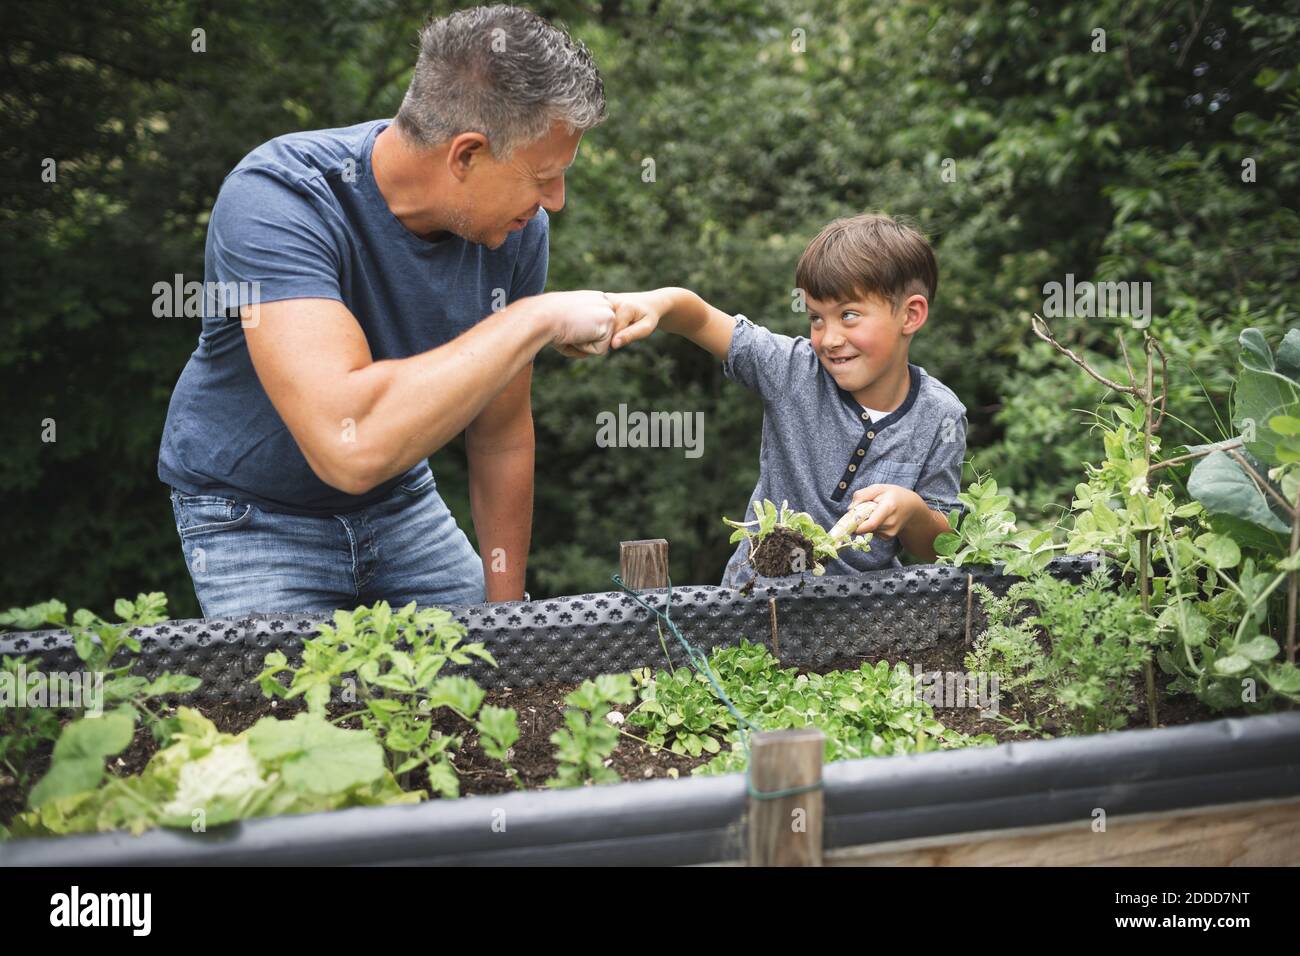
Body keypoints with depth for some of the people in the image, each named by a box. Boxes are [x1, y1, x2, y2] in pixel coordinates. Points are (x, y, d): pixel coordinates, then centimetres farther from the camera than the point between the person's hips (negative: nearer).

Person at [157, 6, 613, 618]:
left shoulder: (517, 229, -14)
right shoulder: (277, 199, -33)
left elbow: (500, 436, -2)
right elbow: (352, 443, -46)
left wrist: (506, 608, 2)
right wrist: (537, 319, -39)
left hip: (401, 502, 5)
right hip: (254, 515, -5)